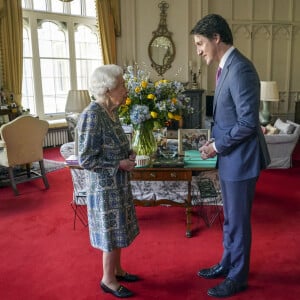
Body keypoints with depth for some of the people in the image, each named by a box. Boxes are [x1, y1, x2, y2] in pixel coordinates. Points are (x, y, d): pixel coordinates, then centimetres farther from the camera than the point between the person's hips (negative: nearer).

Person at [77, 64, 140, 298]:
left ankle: (117, 270, 37)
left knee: (118, 229, 19)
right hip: (105, 185, -9)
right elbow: (86, 160, -22)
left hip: (117, 182, 9)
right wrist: (120, 164, -19)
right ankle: (108, 279, 24)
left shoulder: (111, 111, 5)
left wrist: (128, 154, 0)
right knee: (111, 232, 5)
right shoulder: (92, 116, -22)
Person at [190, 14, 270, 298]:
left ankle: (238, 277, 25)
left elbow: (248, 121, -24)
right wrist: (215, 142, 4)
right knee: (230, 218, 21)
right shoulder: (227, 67, 10)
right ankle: (227, 264, 38)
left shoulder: (240, 69, -21)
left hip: (241, 158, -9)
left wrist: (217, 146, -15)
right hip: (230, 157, 9)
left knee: (238, 220, 6)